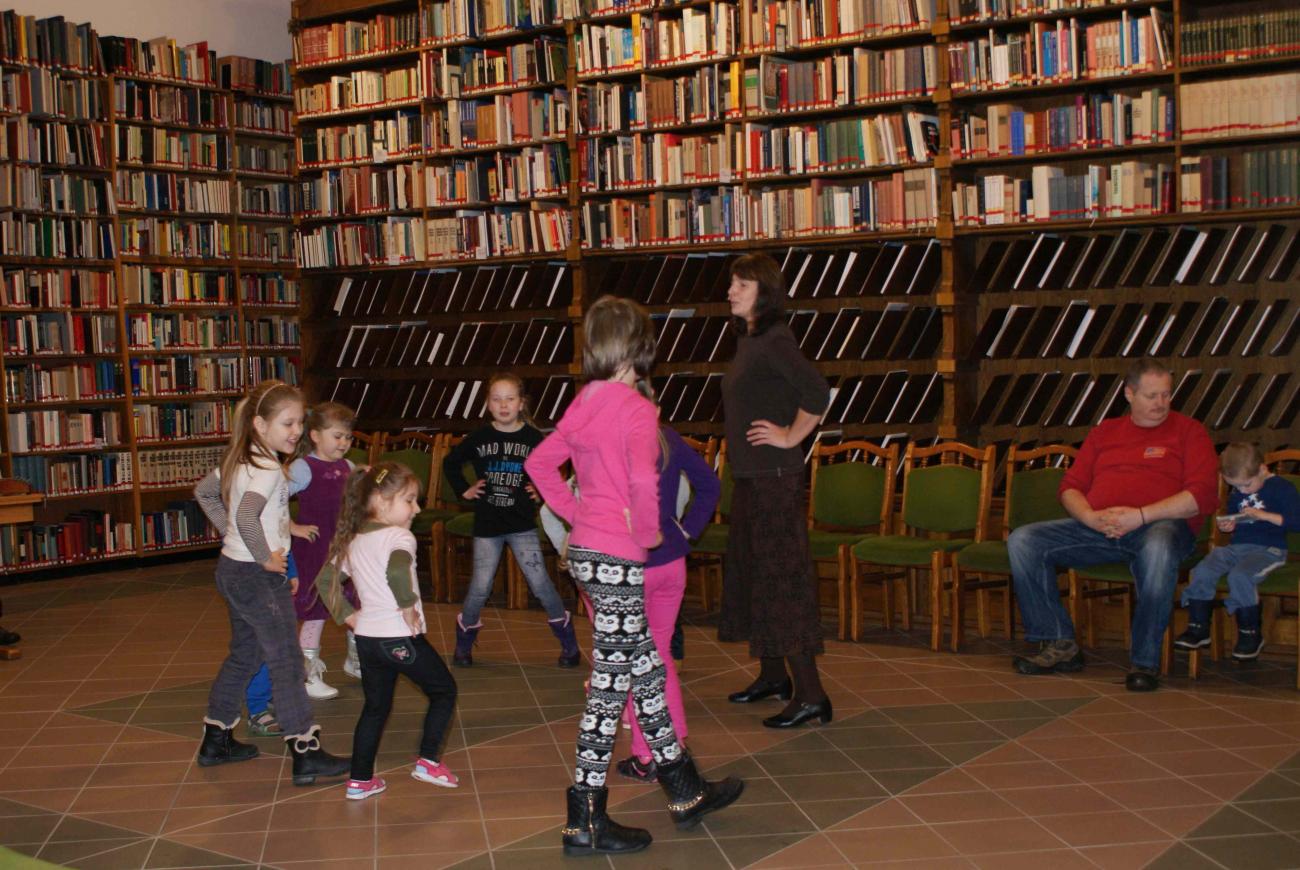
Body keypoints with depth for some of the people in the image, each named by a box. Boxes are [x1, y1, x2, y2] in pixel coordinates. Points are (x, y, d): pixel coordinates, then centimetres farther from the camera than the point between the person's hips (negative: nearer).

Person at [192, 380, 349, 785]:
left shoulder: (239, 459, 8)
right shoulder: (268, 469, -22)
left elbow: (204, 492, 22)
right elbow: (247, 516, -38)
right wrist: (265, 557, -24)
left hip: (232, 568, 10)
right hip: (259, 578, -10)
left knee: (243, 656, 21)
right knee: (286, 660, -4)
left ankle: (216, 740, 30)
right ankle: (306, 755, 1)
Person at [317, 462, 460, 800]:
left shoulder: (352, 542, 10)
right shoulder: (399, 536, -15)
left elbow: (324, 580, 15)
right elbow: (396, 571, -36)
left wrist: (347, 615, 14)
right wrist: (408, 606, -22)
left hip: (367, 638, 7)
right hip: (401, 639, -7)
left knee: (375, 708, 20)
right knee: (444, 690, 14)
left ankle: (360, 781, 21)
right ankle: (428, 761, 15)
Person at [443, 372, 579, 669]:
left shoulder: (533, 438, -5)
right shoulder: (479, 438, -1)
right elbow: (450, 463, 15)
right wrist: (464, 490, 7)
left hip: (523, 525, -1)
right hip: (487, 525, 1)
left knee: (540, 584, -4)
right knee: (480, 589, 4)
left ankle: (569, 645, 7)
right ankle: (463, 646, 23)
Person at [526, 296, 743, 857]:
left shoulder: (584, 405, 8)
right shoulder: (636, 408, -15)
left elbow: (539, 463, 16)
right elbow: (643, 480, -30)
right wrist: (648, 533, -13)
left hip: (586, 551, 9)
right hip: (617, 560, -9)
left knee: (646, 670, 18)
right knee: (610, 686, 1)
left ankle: (685, 793, 31)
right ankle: (585, 823, 9)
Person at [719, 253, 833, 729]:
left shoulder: (774, 341, -17)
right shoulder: (748, 340, 12)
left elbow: (817, 392, -29)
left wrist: (791, 436, -18)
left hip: (774, 475, -10)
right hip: (749, 474, 10)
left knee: (781, 576, -8)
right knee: (752, 571, 17)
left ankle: (810, 694, -3)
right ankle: (773, 676, 30)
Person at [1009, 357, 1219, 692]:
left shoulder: (1188, 431, 10)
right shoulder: (1104, 432, 23)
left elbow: (1203, 494, -4)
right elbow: (1070, 486, 17)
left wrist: (1141, 515, -15)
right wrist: (1091, 517, -7)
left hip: (1159, 524, -4)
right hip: (1097, 527, 4)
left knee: (1158, 547, -42)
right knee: (1022, 541, -15)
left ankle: (1145, 661, -30)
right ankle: (1060, 645, -13)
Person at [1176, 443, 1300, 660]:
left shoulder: (1282, 488, -4)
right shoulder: (1236, 493, 16)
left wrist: (1263, 515, -19)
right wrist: (1229, 525, 8)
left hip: (1268, 549, -6)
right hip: (1237, 546, 6)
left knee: (1239, 575, -32)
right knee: (1203, 570, -18)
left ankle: (1250, 633, -15)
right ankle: (1198, 628, -9)